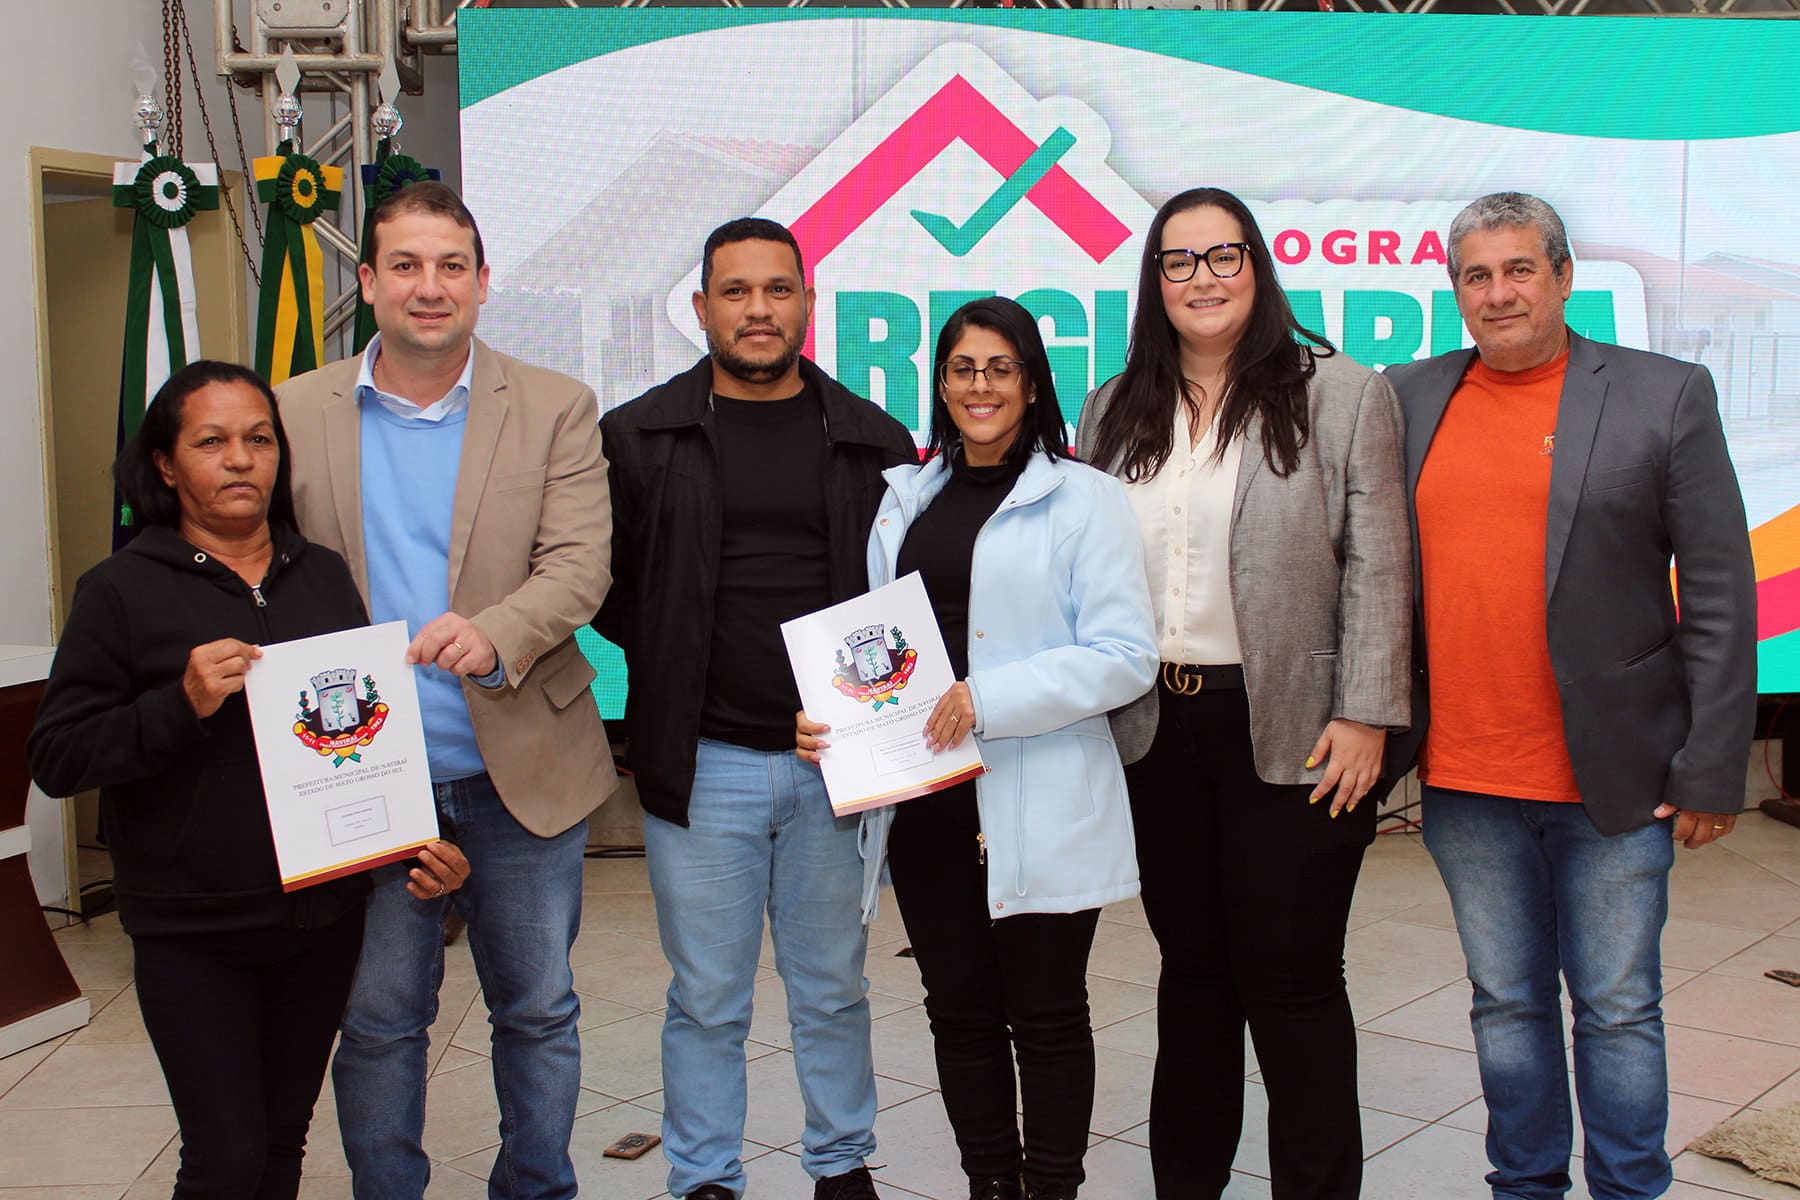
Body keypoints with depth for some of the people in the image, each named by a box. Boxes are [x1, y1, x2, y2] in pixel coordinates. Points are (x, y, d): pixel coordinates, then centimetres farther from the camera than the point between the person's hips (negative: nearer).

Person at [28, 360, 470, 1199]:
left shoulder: (325, 576, 8)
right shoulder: (122, 590, -4)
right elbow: (55, 759, -8)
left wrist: (421, 840, 2)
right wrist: (181, 705, -21)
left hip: (322, 916, 4)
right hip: (191, 932, -4)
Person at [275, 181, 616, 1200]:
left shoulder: (557, 410, -1)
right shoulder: (298, 413, 3)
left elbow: (580, 567, -10)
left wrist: (492, 634, -30)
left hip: (521, 771, 0)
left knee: (539, 1009, 13)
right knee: (377, 1020, 11)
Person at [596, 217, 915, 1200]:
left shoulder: (872, 442, 4)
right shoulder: (640, 436, 0)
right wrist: (675, 664, 0)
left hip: (834, 760, 2)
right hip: (702, 762, -1)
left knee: (833, 988, 14)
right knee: (707, 998, 8)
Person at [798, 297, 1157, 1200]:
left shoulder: (1083, 498, -4)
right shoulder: (906, 497, 14)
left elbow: (1126, 654, -11)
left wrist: (987, 700, -19)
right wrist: (828, 718, -4)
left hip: (1040, 808, -5)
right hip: (925, 796, 5)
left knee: (1045, 1014, 6)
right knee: (959, 1010, 13)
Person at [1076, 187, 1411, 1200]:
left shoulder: (1342, 395, -2)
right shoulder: (1118, 412, 12)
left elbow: (1377, 571, -5)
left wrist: (1365, 717, -11)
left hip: (1292, 733, -4)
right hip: (1157, 730, 4)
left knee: (1290, 978, 0)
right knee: (1191, 968, 15)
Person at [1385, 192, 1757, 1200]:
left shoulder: (1667, 395, -2)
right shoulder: (1410, 399, 6)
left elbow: (1721, 598, -3)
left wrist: (1712, 772, -6)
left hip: (1612, 777, -2)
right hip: (1465, 779, 3)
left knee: (1619, 1009, 8)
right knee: (1507, 1003, 15)